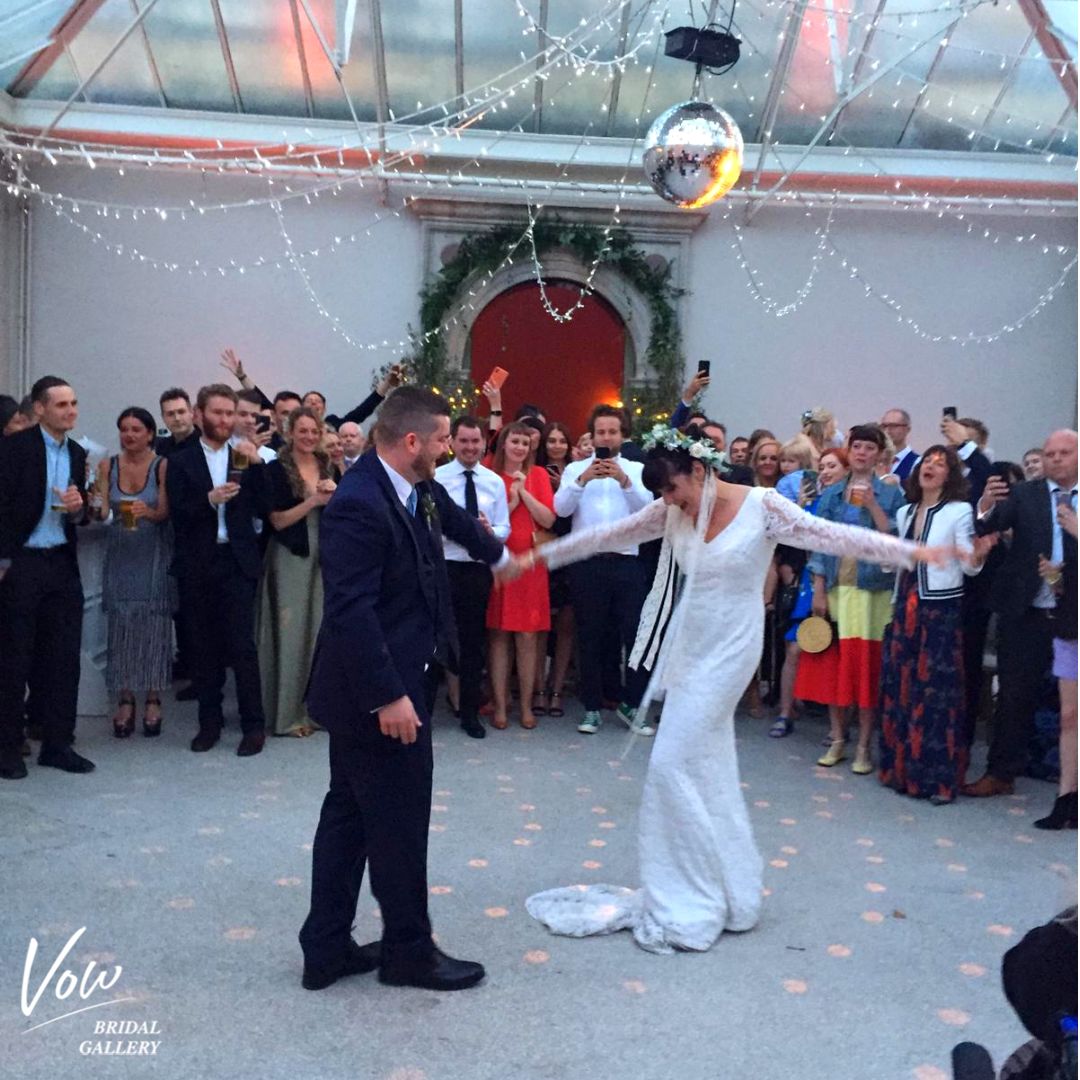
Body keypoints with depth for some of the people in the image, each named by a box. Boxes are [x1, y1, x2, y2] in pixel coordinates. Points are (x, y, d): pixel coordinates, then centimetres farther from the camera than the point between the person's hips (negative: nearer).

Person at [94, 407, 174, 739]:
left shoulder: (162, 466, -5)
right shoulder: (107, 465, 3)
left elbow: (164, 512, -9)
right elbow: (102, 510, -1)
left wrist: (147, 512, -30)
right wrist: (99, 510, -23)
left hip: (153, 556, -2)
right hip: (120, 555, 2)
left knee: (153, 625, 0)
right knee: (121, 626, 1)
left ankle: (152, 701, 9)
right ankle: (125, 701, 9)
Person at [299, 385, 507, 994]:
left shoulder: (419, 488, 6)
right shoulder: (359, 504, -23)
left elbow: (453, 518, 28)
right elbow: (351, 610, -26)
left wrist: (498, 552, 46)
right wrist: (389, 696, -26)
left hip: (369, 689, 10)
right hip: (379, 692, -10)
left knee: (349, 813, 16)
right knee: (399, 821, 5)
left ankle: (327, 949, 30)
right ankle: (409, 950, 24)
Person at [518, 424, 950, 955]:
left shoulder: (761, 505, -13)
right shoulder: (672, 511, 1)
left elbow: (832, 535, -17)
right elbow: (609, 535, 6)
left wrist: (909, 551, -26)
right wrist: (543, 555, 10)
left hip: (728, 648, -6)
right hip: (687, 645, 6)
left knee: (675, 762, -7)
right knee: (706, 767, 14)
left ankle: (685, 902, 9)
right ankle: (721, 889, 32)